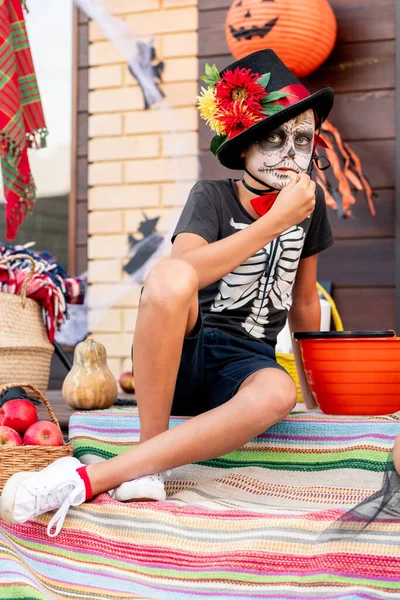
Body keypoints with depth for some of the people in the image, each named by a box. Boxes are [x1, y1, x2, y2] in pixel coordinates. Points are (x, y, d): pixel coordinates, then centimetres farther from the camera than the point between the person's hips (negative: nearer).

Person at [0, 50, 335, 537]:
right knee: (169, 278, -37)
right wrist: (276, 221, -21)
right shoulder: (212, 197, -4)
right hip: (178, 356, -3)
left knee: (276, 393, -37)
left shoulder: (310, 204, 8)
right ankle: (147, 467, -25)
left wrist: (314, 388, 23)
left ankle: (88, 479, -33)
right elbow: (179, 275, -25)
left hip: (245, 365, 3)